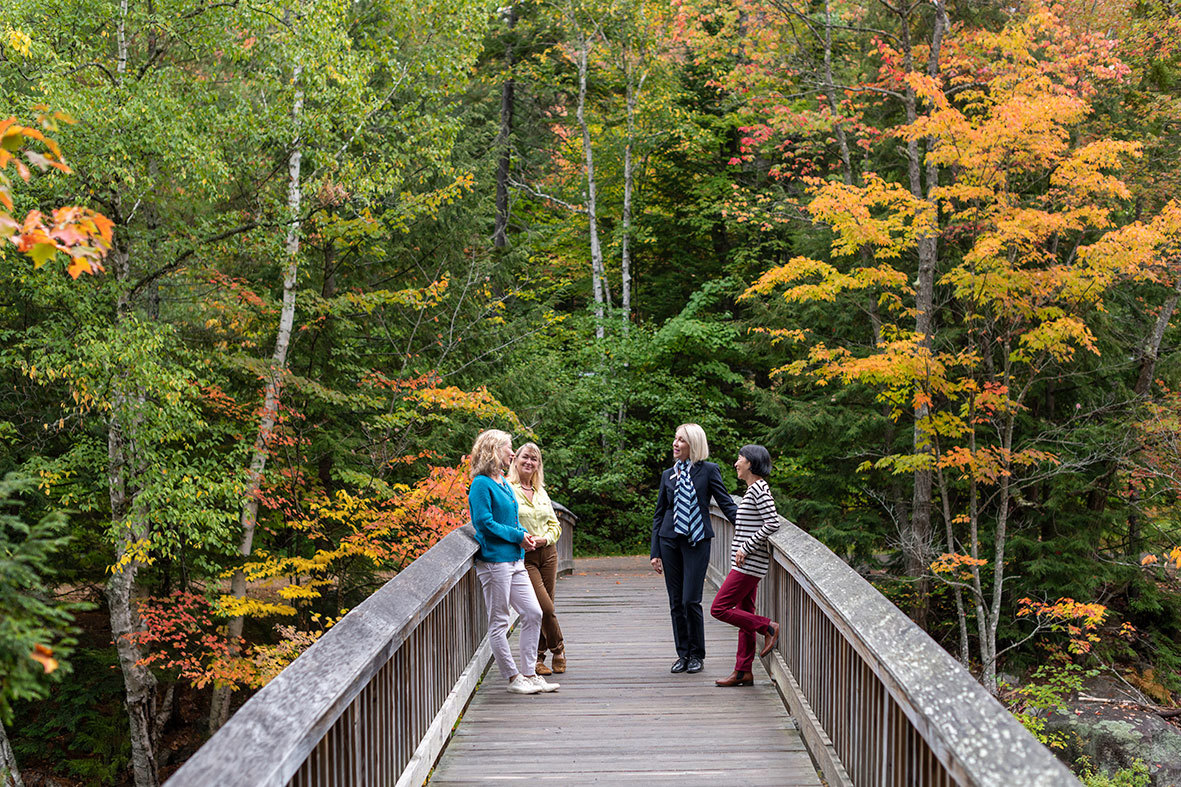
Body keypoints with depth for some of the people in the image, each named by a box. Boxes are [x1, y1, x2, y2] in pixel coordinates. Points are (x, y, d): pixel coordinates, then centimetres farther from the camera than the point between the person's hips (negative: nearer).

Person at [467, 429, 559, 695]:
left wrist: (524, 535, 4)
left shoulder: (502, 482, 15)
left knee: (533, 613, 8)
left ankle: (528, 673, 15)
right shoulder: (481, 484, -12)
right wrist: (518, 536, -11)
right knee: (498, 623, 1)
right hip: (494, 560, -9)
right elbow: (484, 523, -18)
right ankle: (513, 678, 8)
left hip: (515, 560, 9)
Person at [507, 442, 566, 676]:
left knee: (544, 608, 5)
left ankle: (537, 657, 19)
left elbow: (555, 524, 18)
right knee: (545, 608, -10)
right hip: (523, 557, -5)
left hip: (547, 553, 5)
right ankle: (558, 649, 13)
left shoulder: (541, 492, 15)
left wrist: (545, 538, -2)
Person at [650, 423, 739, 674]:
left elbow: (727, 505, -1)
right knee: (676, 602, 6)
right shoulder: (668, 475, 11)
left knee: (691, 600, -7)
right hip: (670, 540, 4)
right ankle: (682, 654, 17)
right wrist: (655, 552, 9)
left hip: (697, 541, -4)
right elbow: (659, 515, 13)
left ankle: (696, 655, 10)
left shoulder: (708, 470, 0)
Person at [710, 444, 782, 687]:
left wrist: (746, 547, -19)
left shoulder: (759, 489, -14)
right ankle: (743, 672, 13)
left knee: (719, 608, -8)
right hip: (747, 565, 10)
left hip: (749, 564, -10)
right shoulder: (753, 489, 16)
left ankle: (768, 627, -1)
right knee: (744, 614, 10)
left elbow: (773, 523, -23)